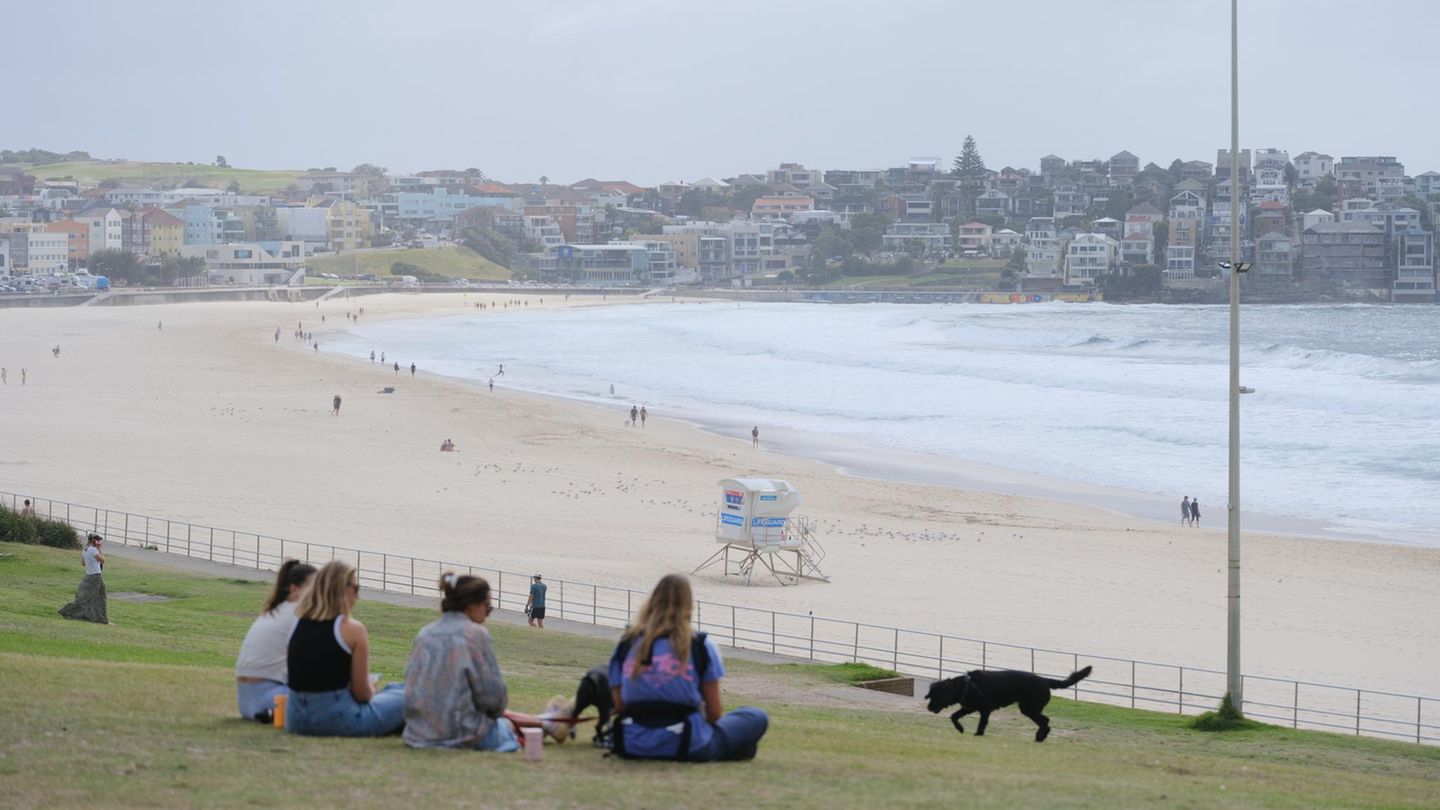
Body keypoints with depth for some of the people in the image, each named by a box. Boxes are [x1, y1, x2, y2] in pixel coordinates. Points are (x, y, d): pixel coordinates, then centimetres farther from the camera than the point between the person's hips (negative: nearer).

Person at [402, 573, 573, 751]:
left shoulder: (425, 632, 5)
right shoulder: (475, 633, -13)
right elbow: (492, 694, -13)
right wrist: (495, 710, 11)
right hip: (460, 734, -7)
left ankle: (546, 722, 46)